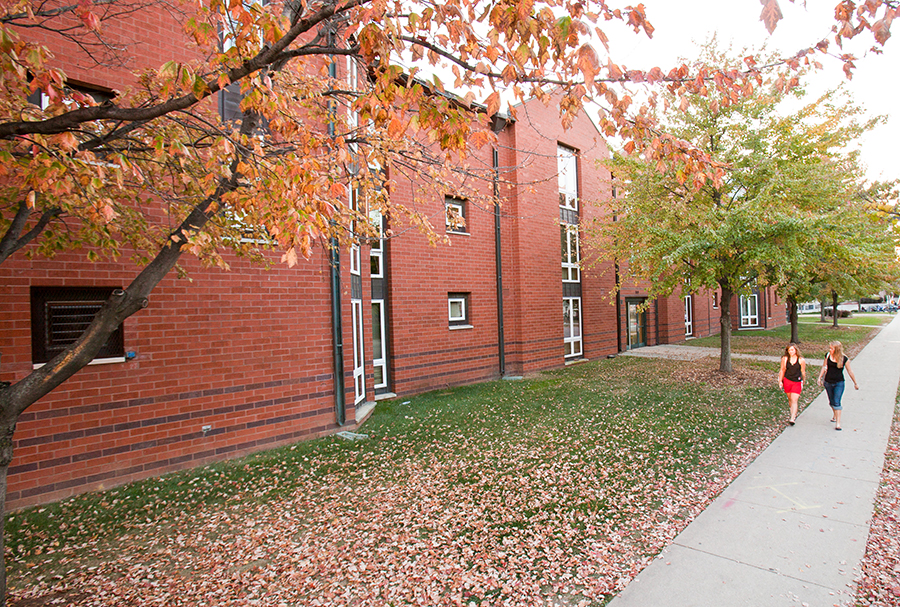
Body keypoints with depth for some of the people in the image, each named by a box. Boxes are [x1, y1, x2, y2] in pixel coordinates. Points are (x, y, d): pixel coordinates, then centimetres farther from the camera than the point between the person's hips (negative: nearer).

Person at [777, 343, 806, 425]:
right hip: (787, 381, 2)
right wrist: (780, 381, 5)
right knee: (790, 399, 14)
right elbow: (782, 370, 7)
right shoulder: (785, 359, -2)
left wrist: (803, 383, 14)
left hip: (797, 382, -2)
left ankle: (792, 419, -12)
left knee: (794, 400, -10)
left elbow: (803, 372, 6)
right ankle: (794, 414, 35)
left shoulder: (801, 360, -5)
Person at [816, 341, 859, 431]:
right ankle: (835, 415, 40)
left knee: (837, 402, -10)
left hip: (839, 383, -3)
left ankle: (838, 422, -7)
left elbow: (850, 371, -1)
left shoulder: (844, 359, -11)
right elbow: (824, 367, 7)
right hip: (828, 382, 4)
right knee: (831, 401, 17)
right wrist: (820, 378, 3)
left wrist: (855, 383, 6)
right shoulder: (828, 355, -4)